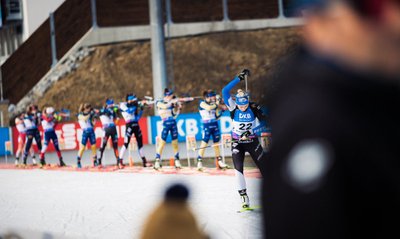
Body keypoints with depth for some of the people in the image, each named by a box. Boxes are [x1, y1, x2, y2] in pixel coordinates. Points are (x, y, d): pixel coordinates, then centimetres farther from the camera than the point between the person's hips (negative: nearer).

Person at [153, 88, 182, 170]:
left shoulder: (171, 103, 11)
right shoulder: (159, 102, 0)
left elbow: (175, 114, 11)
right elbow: (165, 106, -21)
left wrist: (177, 107, -1)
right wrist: (172, 102, -17)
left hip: (173, 123, 5)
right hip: (165, 124, -4)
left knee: (175, 143, 6)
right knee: (162, 142, -7)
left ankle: (177, 161, 11)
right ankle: (157, 161, -5)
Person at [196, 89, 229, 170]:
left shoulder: (214, 104, 11)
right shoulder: (202, 103, -2)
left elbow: (217, 117, 10)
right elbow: (208, 108, -23)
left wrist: (221, 110, -2)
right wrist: (216, 104, -13)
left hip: (215, 125, 5)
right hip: (207, 125, -5)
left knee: (216, 143, 10)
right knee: (204, 142, -10)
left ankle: (219, 161, 16)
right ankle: (199, 161, -9)